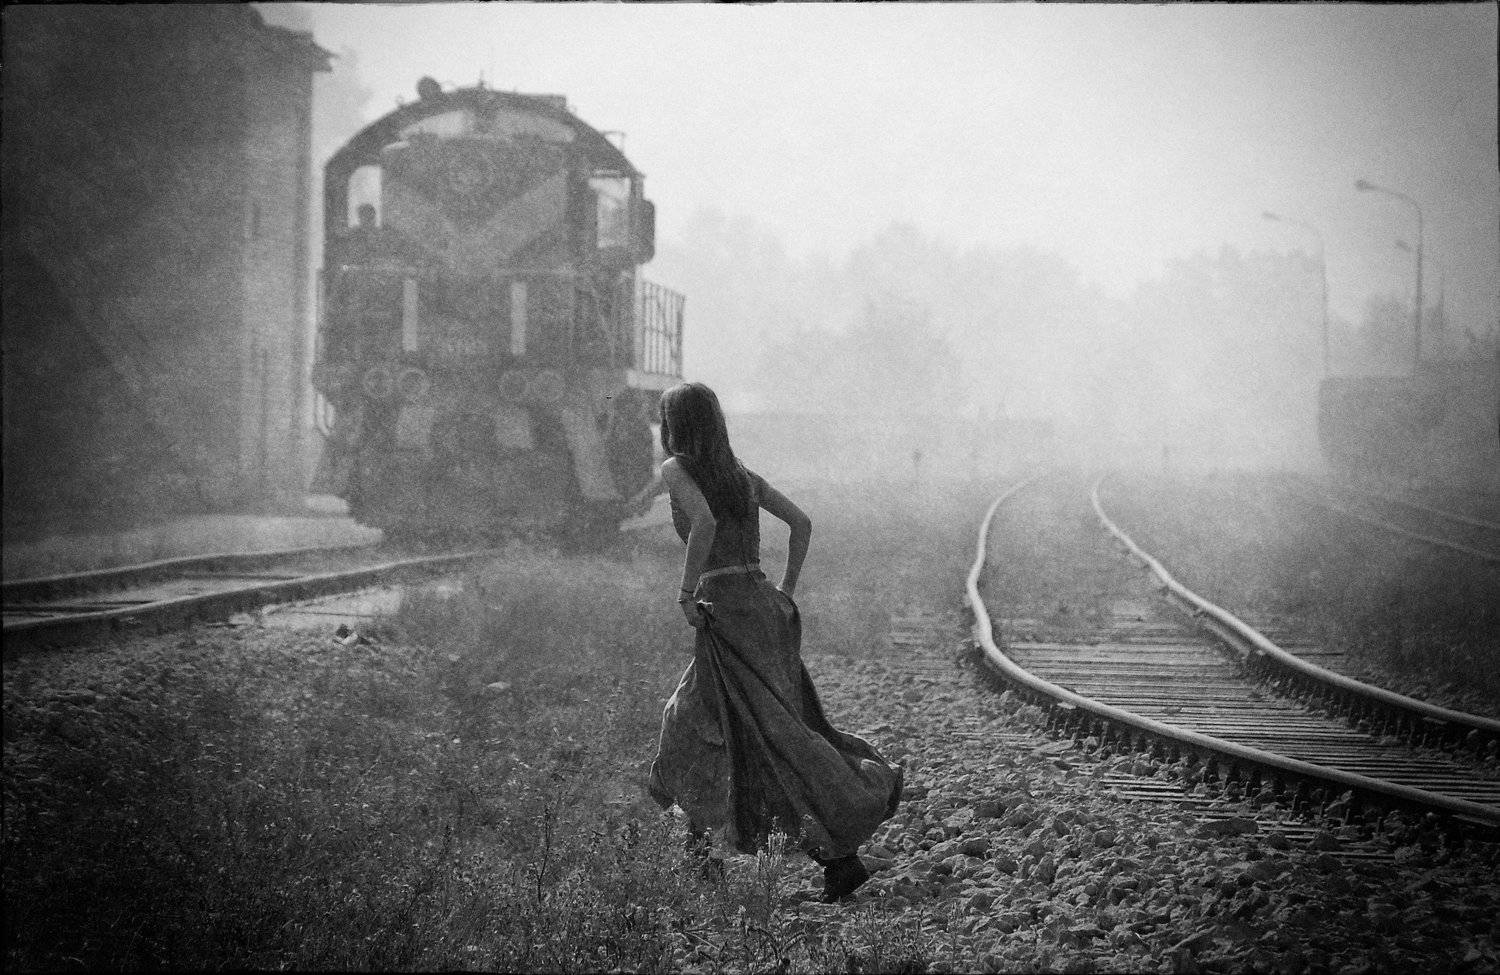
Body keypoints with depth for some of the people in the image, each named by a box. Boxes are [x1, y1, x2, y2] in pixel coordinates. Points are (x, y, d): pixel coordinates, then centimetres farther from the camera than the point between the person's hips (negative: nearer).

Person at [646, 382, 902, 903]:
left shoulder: (676, 469, -3)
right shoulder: (742, 475, 16)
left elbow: (704, 522, -21)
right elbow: (801, 522, 11)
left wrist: (687, 592, -13)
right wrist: (786, 592, 16)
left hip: (724, 610, -8)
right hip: (764, 606, 8)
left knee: (775, 740, -8)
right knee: (691, 721, 18)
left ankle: (841, 856, -13)